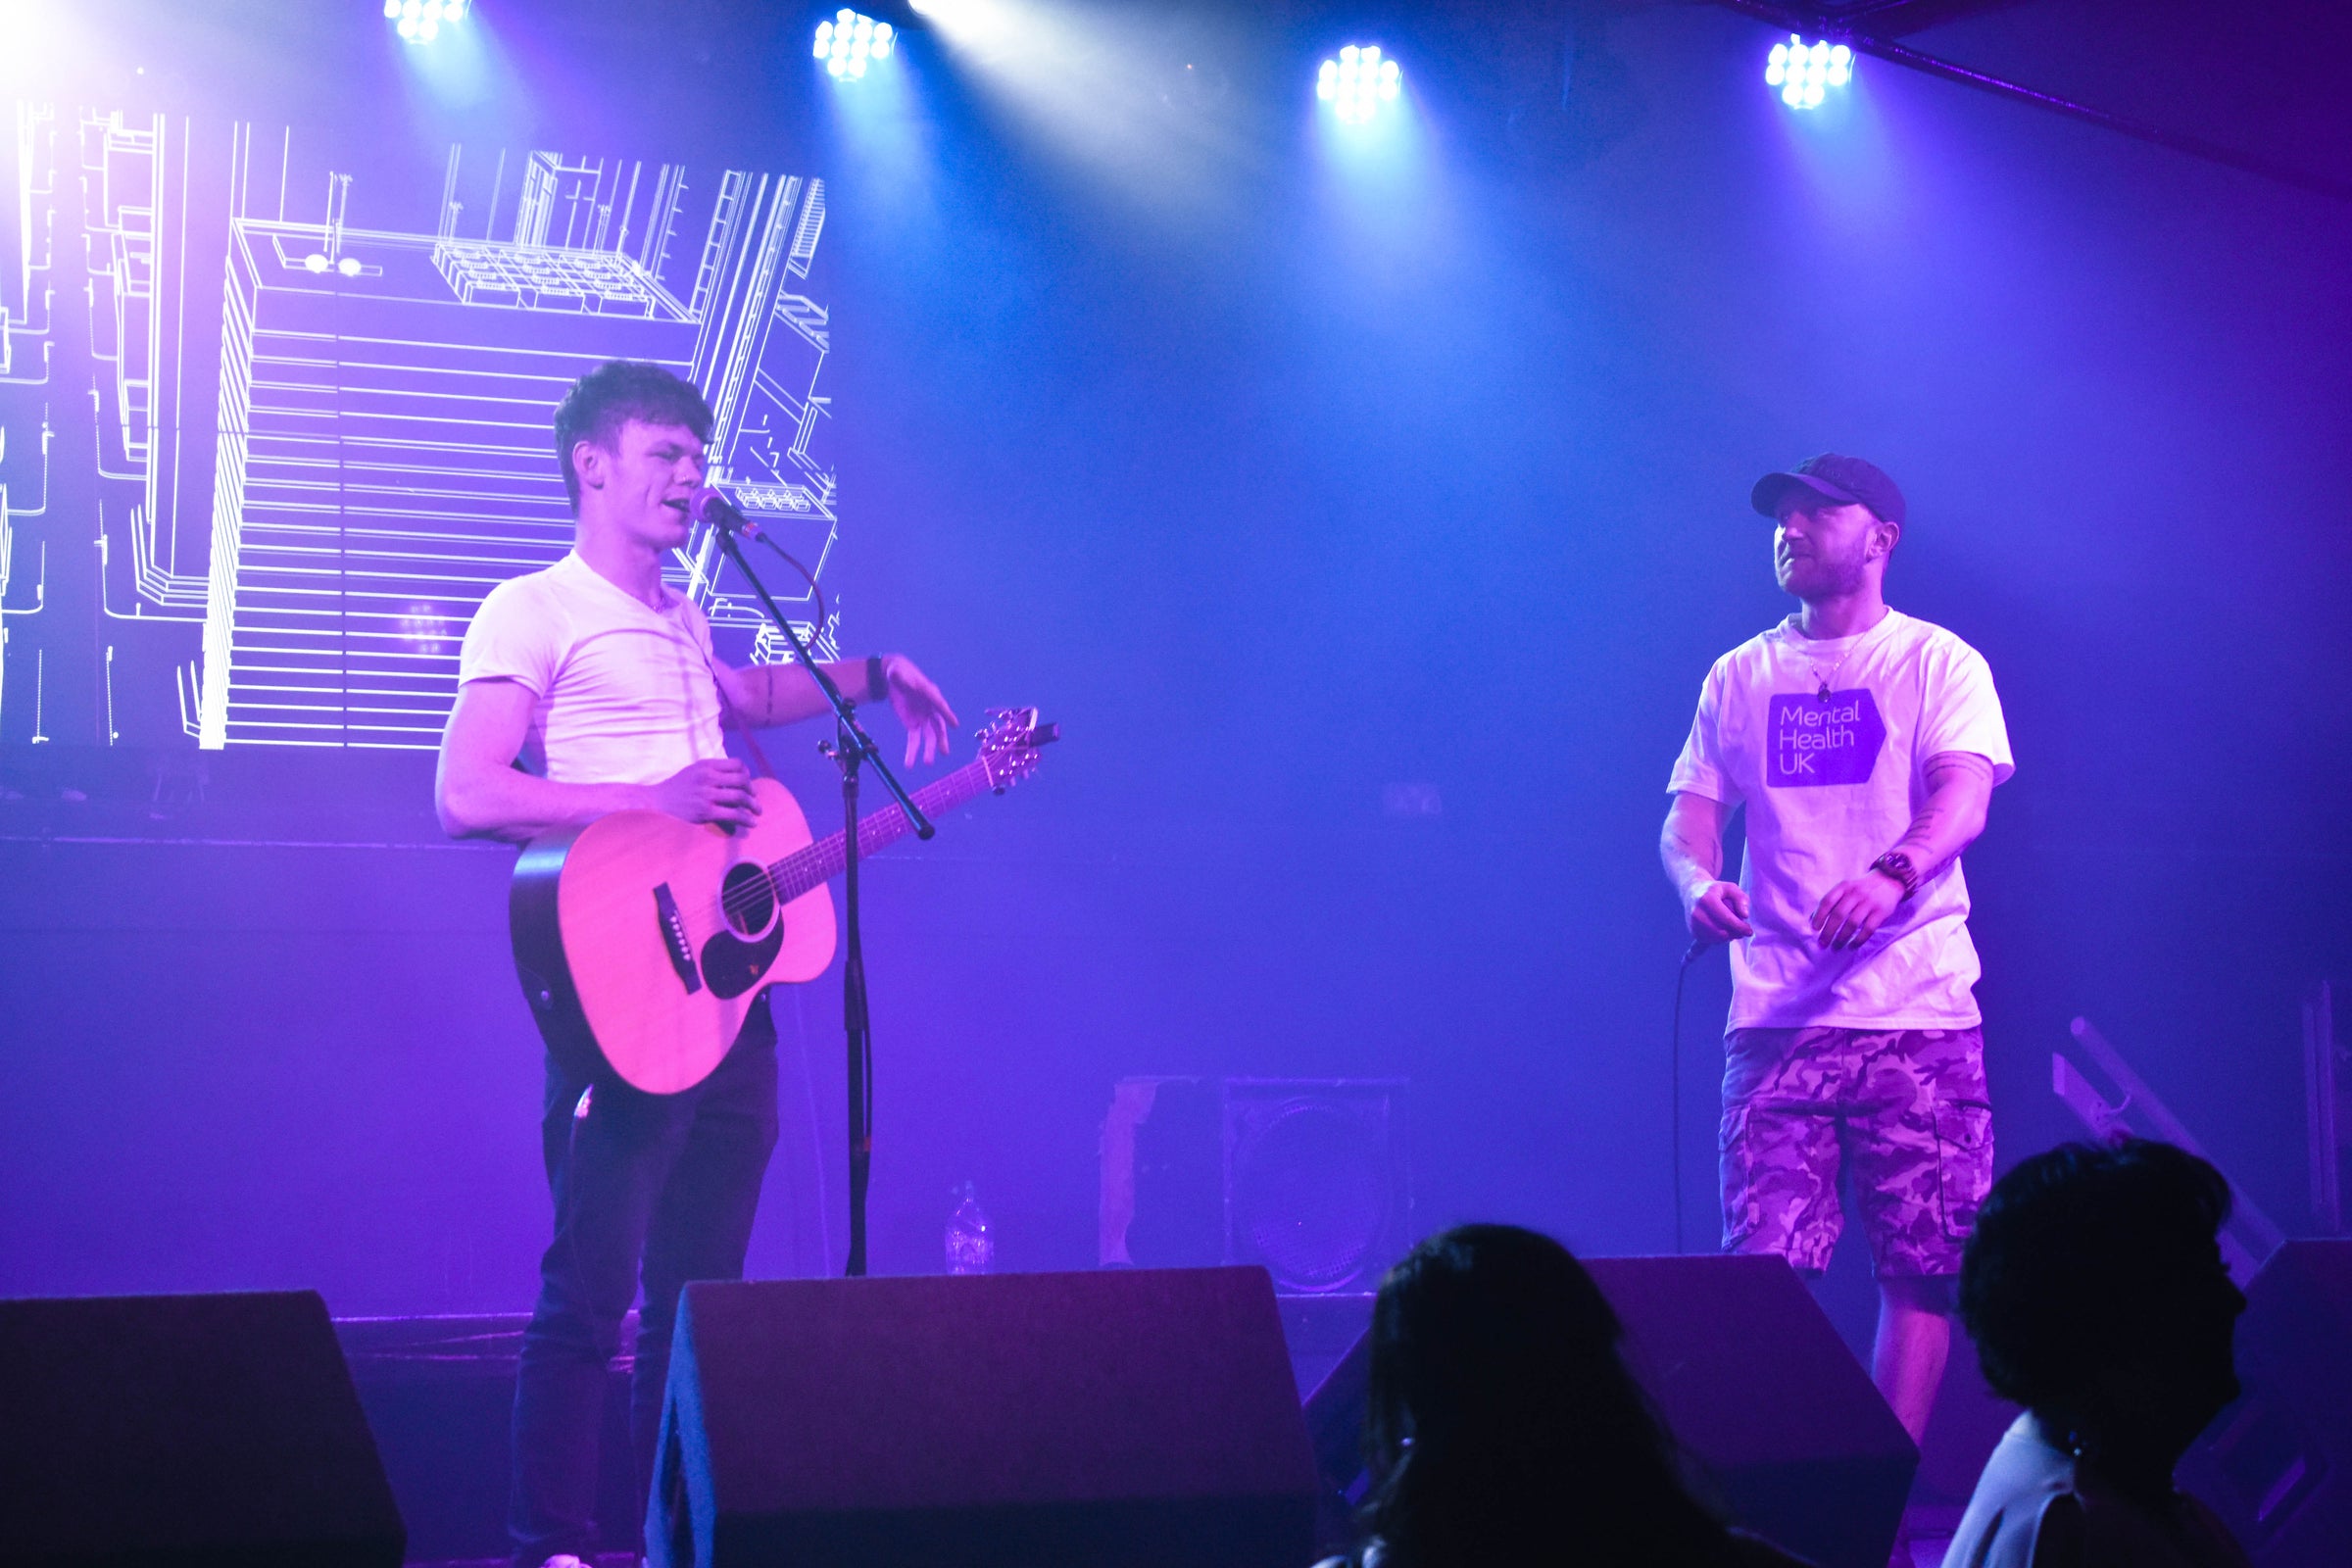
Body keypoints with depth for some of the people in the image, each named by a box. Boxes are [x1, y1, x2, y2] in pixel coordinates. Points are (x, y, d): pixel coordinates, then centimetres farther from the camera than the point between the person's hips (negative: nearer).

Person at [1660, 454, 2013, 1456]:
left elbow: (1963, 798, -11)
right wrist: (1699, 883, -13)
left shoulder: (1937, 664, 5)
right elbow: (1690, 814, 11)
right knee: (1763, 1267, -5)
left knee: (1921, 1267, -2)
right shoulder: (1740, 678, 16)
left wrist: (1891, 874, -32)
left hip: (1917, 1013, -2)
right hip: (1775, 1013, 2)